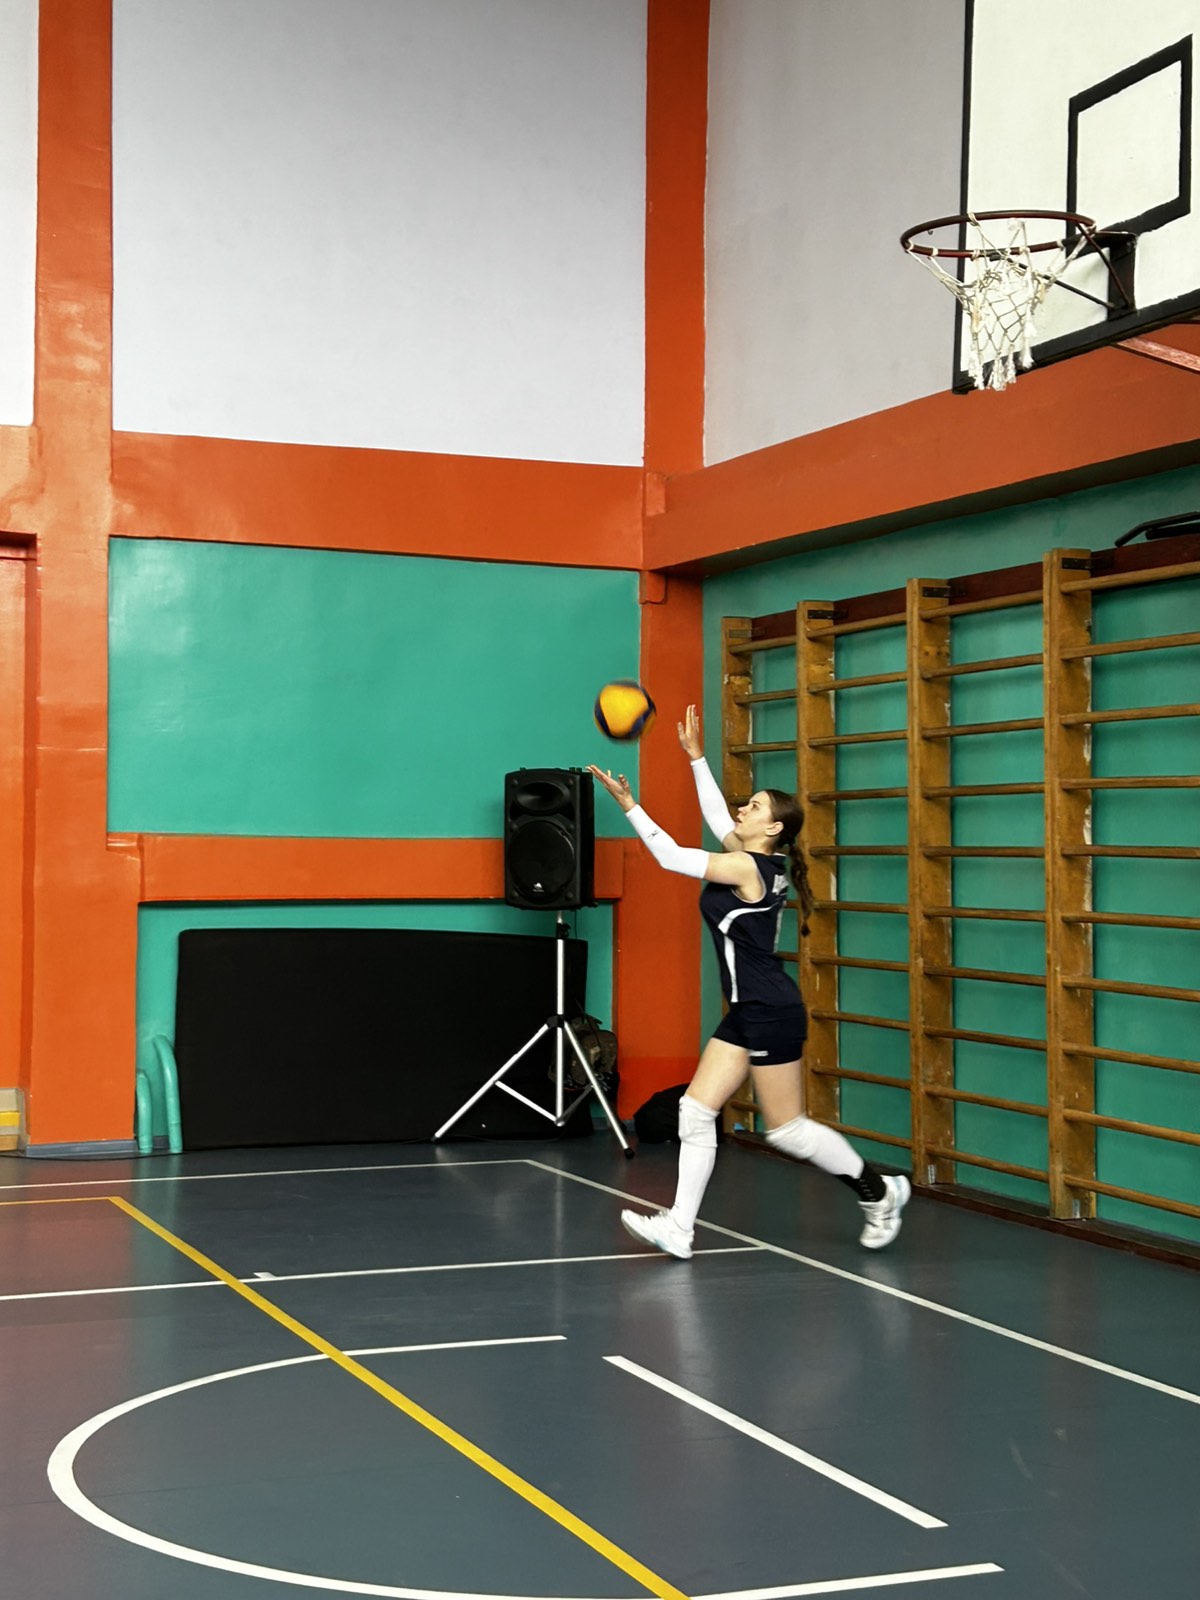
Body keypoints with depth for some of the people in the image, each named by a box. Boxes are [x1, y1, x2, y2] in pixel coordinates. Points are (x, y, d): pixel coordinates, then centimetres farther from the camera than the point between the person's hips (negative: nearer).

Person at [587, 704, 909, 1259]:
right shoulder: (753, 860, 8)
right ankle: (678, 1229, 2)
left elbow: (671, 856, -18)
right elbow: (717, 817, 22)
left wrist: (629, 805, -16)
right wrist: (695, 757, 23)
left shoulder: (749, 868, -17)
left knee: (787, 1129, 1)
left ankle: (879, 1192, 18)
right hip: (747, 1011, 10)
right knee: (696, 1111, 3)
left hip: (771, 1013, -10)